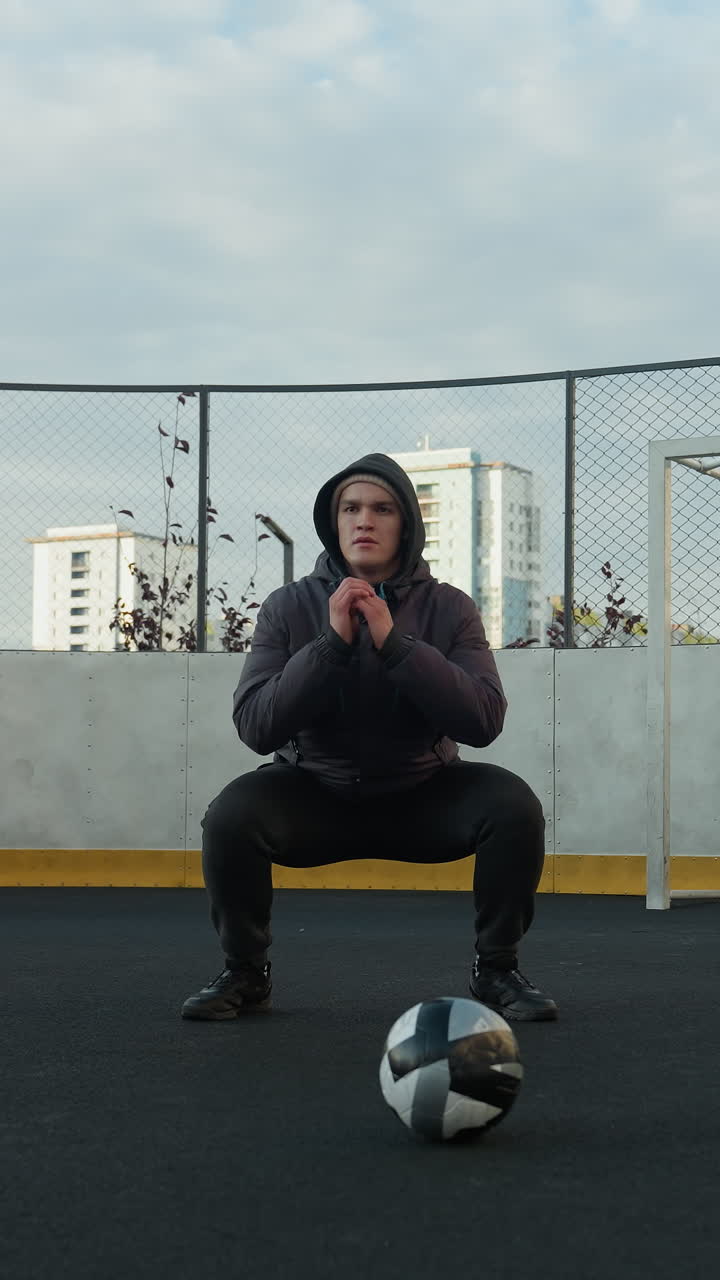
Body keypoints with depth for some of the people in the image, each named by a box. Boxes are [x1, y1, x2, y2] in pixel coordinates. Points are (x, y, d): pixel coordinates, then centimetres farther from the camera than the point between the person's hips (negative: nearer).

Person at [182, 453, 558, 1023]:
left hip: (422, 794, 0)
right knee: (232, 813, -28)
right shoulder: (289, 607, -7)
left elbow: (484, 721, -20)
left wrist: (394, 641, -27)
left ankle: (497, 969, -4)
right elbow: (256, 728, -17)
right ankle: (245, 973, -3)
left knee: (513, 804, -26)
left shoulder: (449, 608, -7)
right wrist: (332, 643, -26)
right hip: (316, 793, 0)